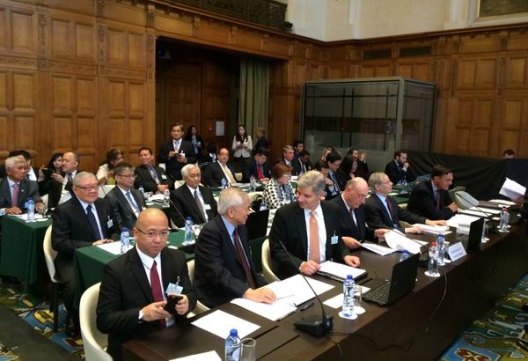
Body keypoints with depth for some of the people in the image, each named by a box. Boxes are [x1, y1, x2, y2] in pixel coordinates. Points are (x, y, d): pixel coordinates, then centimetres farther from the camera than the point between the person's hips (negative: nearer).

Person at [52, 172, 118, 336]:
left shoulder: (104, 204, 8)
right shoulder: (63, 210, -9)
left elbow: (115, 231, 17)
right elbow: (59, 243, -16)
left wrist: (112, 241, -7)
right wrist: (91, 245, -21)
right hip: (73, 259, -4)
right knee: (75, 286, -34)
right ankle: (78, 324, -2)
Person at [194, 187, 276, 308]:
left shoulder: (241, 227, 9)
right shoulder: (210, 233, -17)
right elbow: (217, 272, -27)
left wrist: (264, 287, -1)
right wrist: (248, 292, -37)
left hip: (248, 292, 8)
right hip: (222, 301, -7)